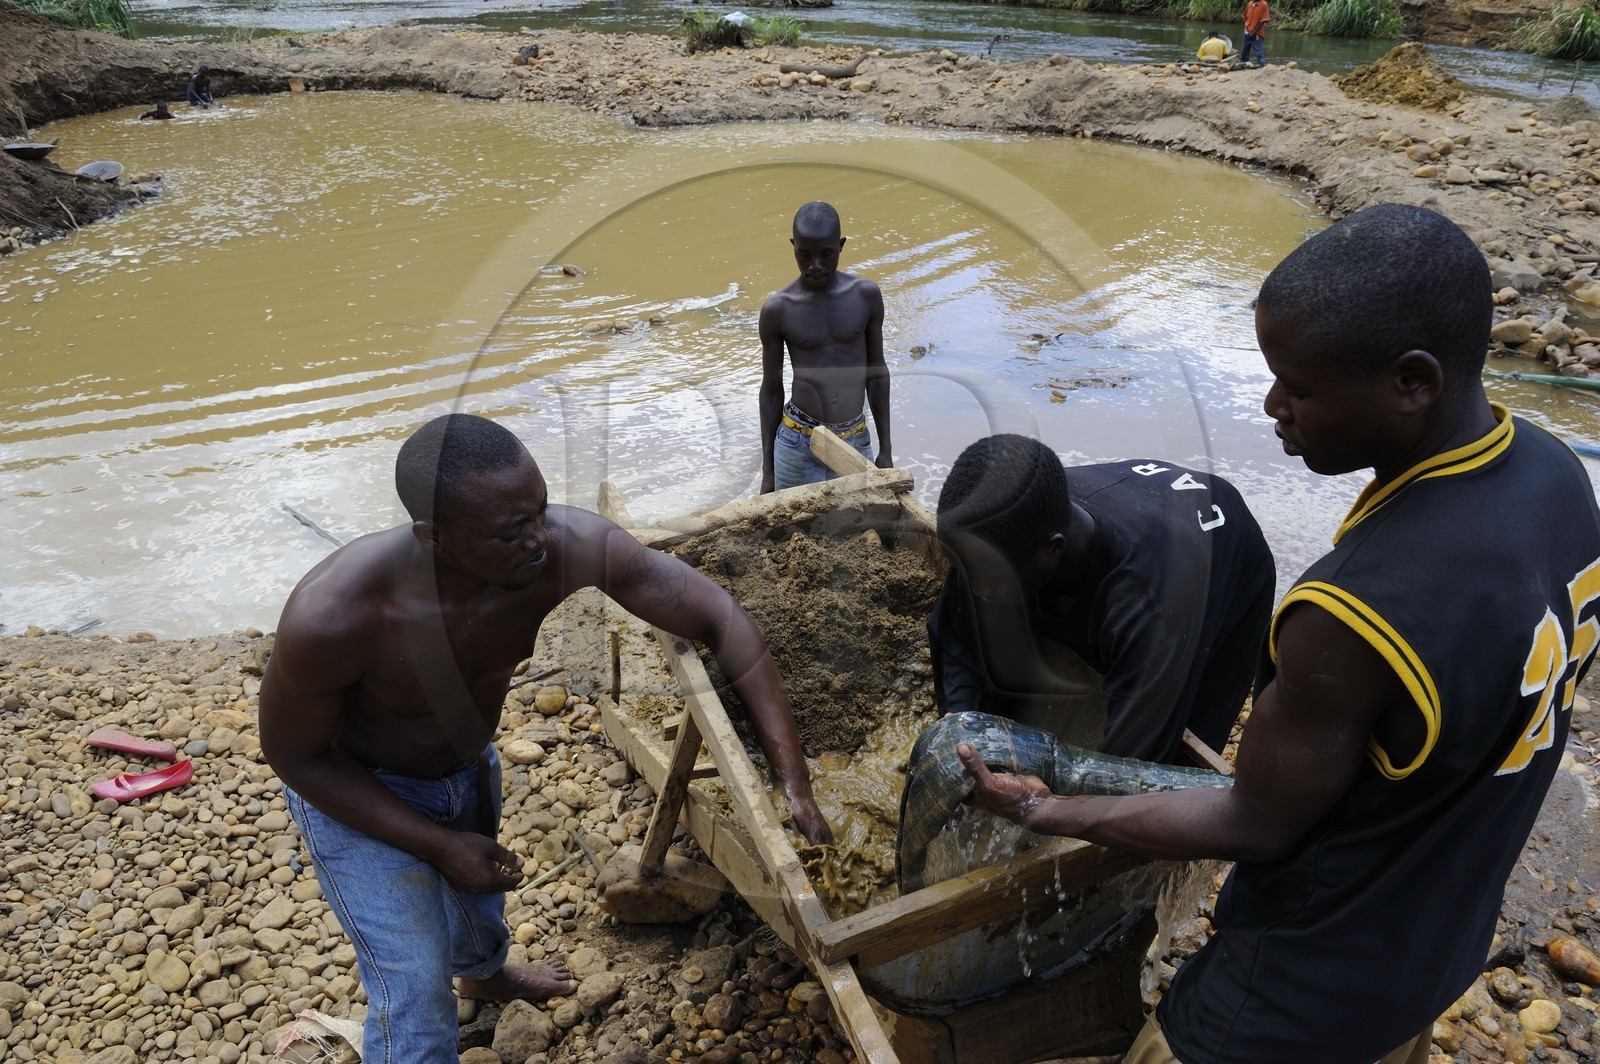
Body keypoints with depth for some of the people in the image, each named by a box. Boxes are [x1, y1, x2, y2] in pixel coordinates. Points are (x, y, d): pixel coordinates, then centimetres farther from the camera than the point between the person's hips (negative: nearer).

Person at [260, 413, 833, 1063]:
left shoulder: (571, 544, -36)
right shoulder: (331, 616, -41)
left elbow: (720, 618, -29)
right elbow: (293, 755, -22)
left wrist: (793, 781, -32)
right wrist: (436, 844, -24)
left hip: (470, 765, 5)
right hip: (355, 790, -4)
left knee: (480, 894, 31)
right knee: (415, 992, -3)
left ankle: (484, 975, 67)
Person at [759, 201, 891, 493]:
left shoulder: (866, 295, -3)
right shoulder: (777, 310, -6)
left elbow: (877, 373, 6)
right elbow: (771, 389, 3)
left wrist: (885, 448, 7)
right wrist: (767, 469, 5)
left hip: (855, 444, 2)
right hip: (798, 445, -1)